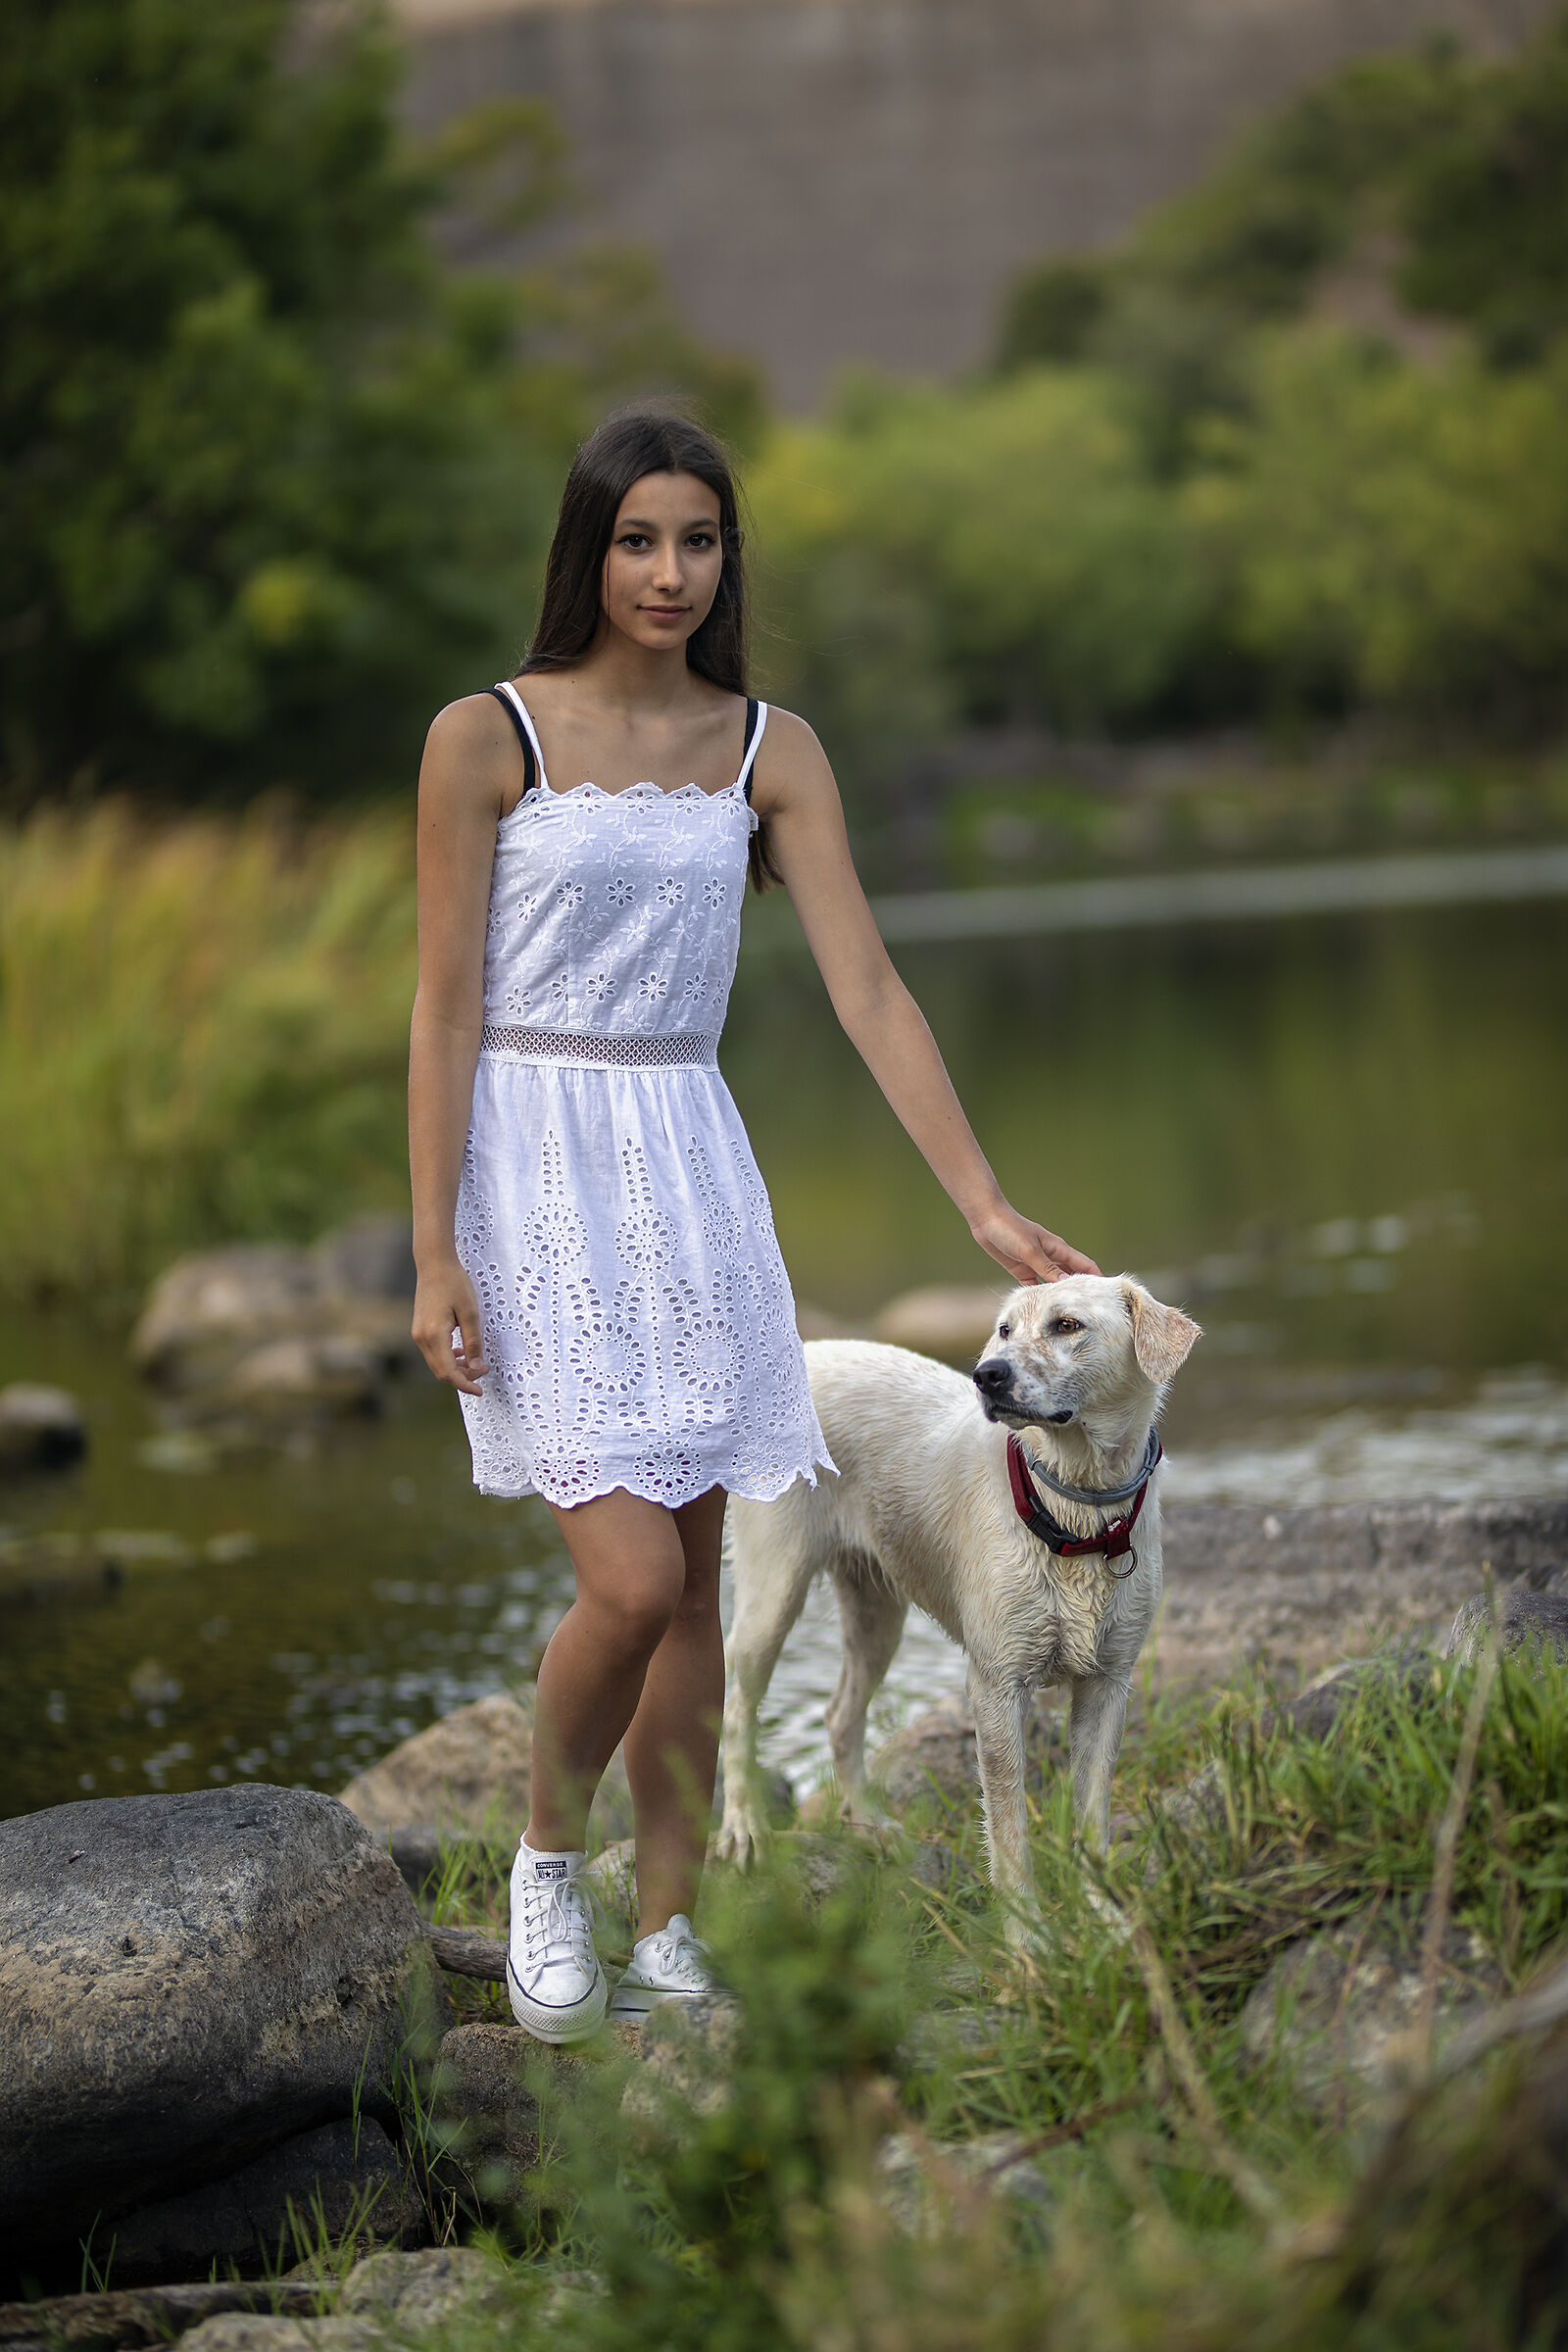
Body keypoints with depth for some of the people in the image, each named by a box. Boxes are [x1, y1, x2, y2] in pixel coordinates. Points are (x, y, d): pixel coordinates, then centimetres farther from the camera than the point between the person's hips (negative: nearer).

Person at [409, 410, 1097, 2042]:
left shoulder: (767, 752, 5)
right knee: (630, 1580, -14)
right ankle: (547, 1861, 11)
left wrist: (987, 1207, -6)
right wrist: (435, 1256, -10)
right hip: (534, 1162, -4)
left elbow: (867, 993, 1)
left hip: (691, 1169, 4)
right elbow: (445, 1008, -5)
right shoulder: (487, 737, -6)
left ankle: (667, 1940, 15)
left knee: (693, 1586, 5)